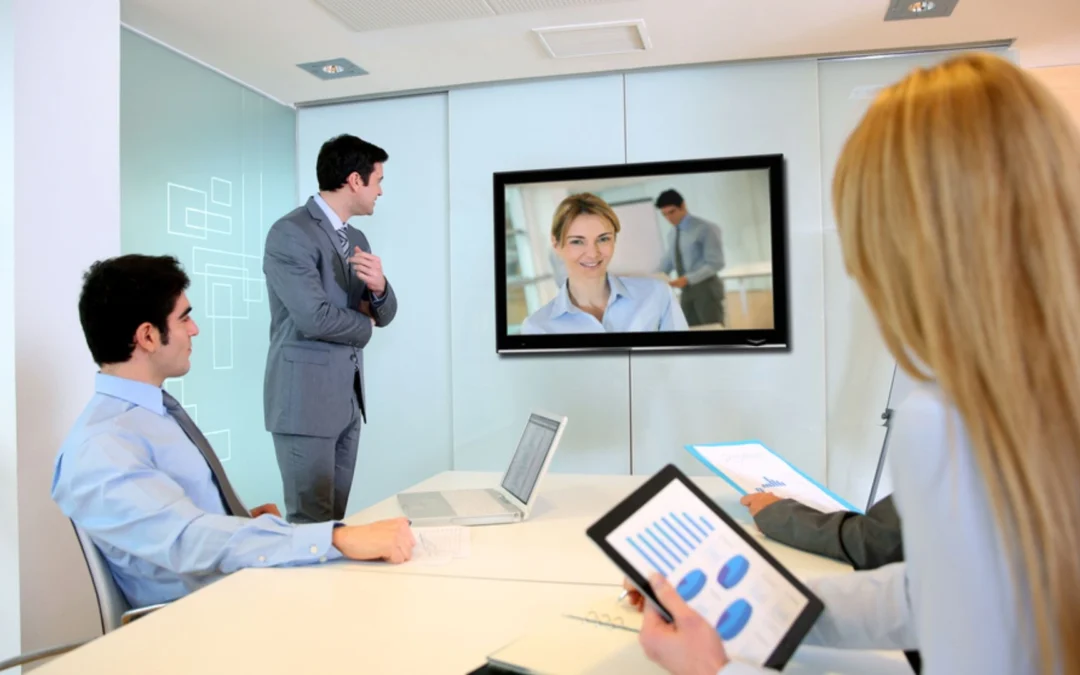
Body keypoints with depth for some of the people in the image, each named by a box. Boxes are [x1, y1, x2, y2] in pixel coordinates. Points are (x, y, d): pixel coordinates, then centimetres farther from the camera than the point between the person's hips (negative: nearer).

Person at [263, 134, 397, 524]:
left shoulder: (356, 239, 14)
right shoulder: (291, 233, -13)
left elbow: (384, 314, 14)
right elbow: (315, 317, -22)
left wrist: (378, 285, -10)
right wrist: (364, 326, -2)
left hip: (349, 399, 8)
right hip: (306, 398, -8)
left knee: (336, 518, 13)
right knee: (311, 521, 0)